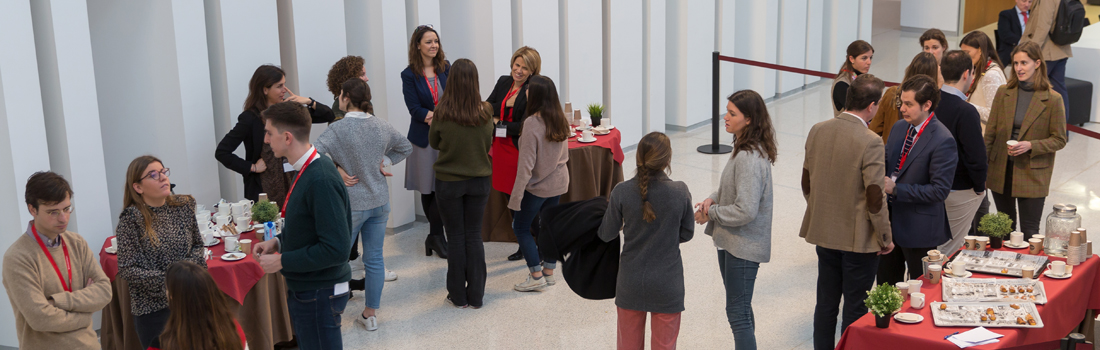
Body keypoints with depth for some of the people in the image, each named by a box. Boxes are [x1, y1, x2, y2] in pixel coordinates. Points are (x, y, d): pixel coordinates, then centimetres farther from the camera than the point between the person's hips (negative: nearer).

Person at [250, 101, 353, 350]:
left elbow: (336, 249, -28)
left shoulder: (321, 181, -26)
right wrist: (278, 242, 4)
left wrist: (282, 261, -20)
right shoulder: (309, 169, 4)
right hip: (303, 288, 10)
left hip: (318, 295, -10)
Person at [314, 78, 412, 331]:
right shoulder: (381, 126, 1)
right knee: (374, 258, 11)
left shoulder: (339, 129, -17)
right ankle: (370, 315, 20)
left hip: (351, 203, -5)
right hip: (379, 201, 5)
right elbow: (406, 147, 17)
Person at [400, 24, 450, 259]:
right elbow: (415, 109, -7)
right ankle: (437, 236, 15)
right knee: (428, 188, 4)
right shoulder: (409, 75, -2)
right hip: (423, 137, -2)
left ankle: (435, 236, 7)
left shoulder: (446, 69, 6)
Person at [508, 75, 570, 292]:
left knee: (521, 227, 7)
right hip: (559, 183, 7)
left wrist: (516, 197, -19)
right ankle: (549, 272, 23)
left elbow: (526, 164, -22)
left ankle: (536, 276, 5)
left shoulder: (532, 123, -22)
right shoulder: (560, 120, 0)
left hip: (537, 185, -7)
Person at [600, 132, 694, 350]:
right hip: (667, 283, -1)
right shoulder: (680, 192, -16)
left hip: (631, 282, 1)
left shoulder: (622, 192, -15)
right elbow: (687, 234, -2)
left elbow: (606, 234, -4)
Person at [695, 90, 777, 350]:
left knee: (738, 312, -3)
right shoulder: (747, 149, 6)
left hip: (743, 246, -11)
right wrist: (713, 199, 1)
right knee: (740, 308, 23)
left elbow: (745, 211, -28)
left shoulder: (749, 158, -26)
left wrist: (710, 213, -15)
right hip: (731, 241, 11)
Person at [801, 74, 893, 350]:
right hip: (859, 238, -6)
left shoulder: (817, 131, -2)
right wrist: (885, 237, -6)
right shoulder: (870, 142, -21)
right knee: (855, 308, 7)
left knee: (825, 303, 16)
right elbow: (875, 198, -19)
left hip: (823, 234, 6)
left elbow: (807, 184, 7)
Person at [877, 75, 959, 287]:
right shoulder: (899, 128, 6)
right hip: (891, 221, 7)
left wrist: (896, 189, -23)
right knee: (886, 284, 18)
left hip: (919, 229, -7)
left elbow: (940, 190, -22)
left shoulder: (942, 141, -19)